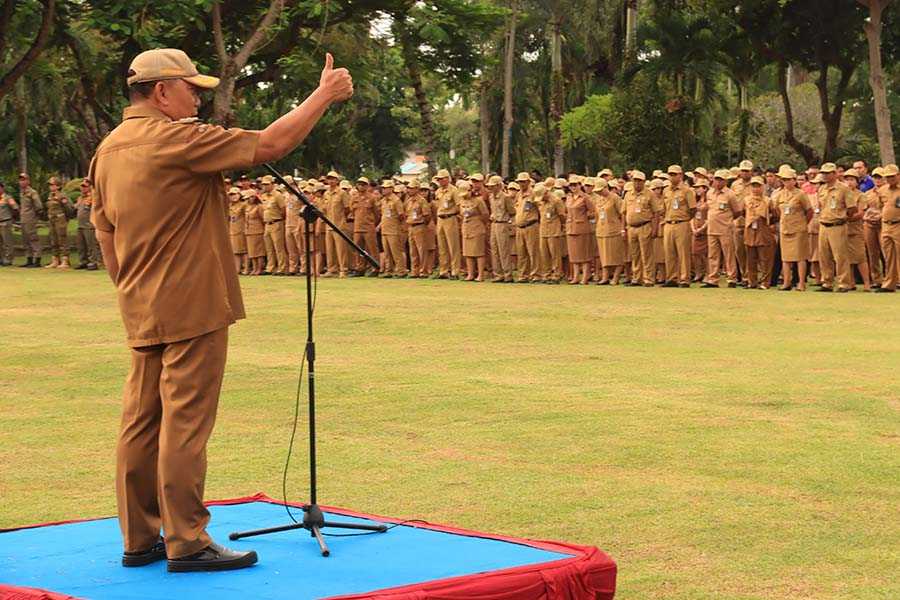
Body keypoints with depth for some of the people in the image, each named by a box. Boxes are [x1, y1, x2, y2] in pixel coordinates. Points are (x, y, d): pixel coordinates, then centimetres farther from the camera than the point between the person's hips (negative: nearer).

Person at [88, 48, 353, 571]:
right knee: (185, 424, -6)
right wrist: (324, 96, -6)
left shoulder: (109, 151, 12)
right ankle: (187, 542, -4)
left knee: (141, 423, 10)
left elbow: (106, 234, 16)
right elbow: (270, 144, -15)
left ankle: (140, 538, 15)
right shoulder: (177, 139, -14)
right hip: (191, 309, -9)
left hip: (142, 312, 9)